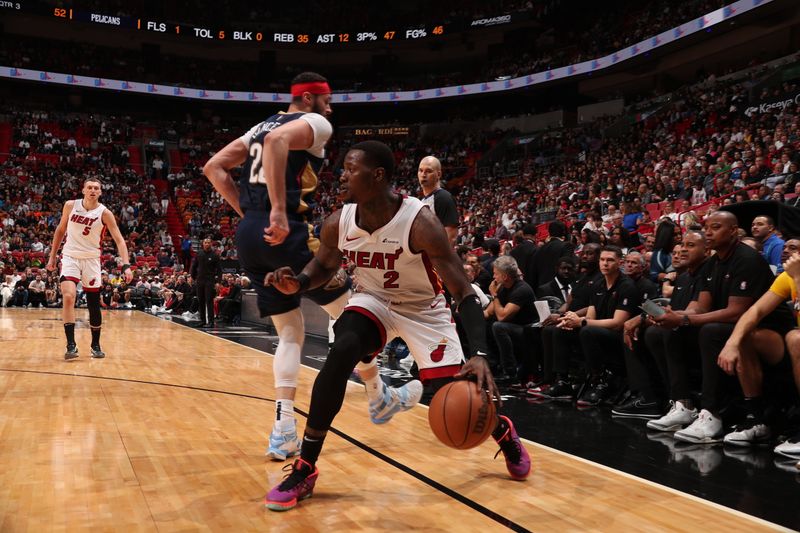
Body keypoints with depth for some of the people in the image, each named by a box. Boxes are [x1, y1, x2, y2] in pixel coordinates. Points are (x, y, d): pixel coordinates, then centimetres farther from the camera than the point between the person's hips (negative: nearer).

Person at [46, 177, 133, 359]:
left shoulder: (104, 213, -11)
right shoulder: (70, 205, -3)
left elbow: (119, 240, -15)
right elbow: (61, 230, 11)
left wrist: (126, 265, -27)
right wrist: (53, 256, 12)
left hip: (91, 259, 0)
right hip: (70, 257, 0)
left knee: (94, 304, 5)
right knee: (68, 296, -21)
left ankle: (96, 345, 22)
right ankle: (71, 345, -16)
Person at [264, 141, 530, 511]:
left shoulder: (421, 223, -32)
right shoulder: (338, 224, -17)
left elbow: (464, 292, -30)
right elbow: (324, 265, 6)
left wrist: (480, 355, -41)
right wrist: (298, 283, -19)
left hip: (423, 309, -2)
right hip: (373, 301, 3)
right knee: (340, 354, -28)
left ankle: (503, 431, 33)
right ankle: (304, 470, -16)